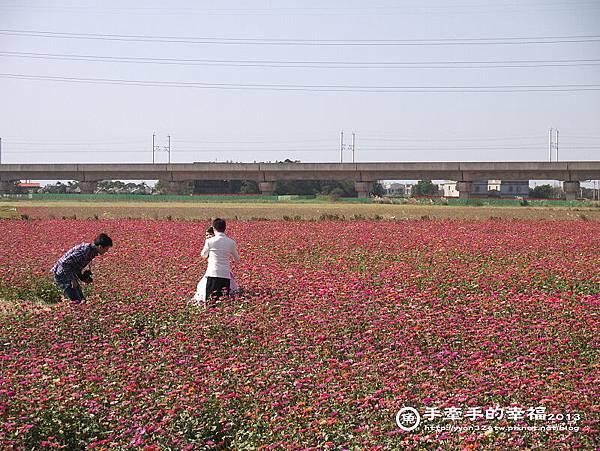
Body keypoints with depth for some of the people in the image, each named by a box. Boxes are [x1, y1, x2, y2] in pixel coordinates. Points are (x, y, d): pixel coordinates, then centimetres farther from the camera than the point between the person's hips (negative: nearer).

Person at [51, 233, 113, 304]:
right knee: (76, 301, -14)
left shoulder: (92, 251, 1)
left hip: (71, 274, 10)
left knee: (82, 300, 10)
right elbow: (64, 263, -29)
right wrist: (72, 279, -23)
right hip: (62, 275, -10)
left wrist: (81, 277, 3)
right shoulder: (84, 251, -29)